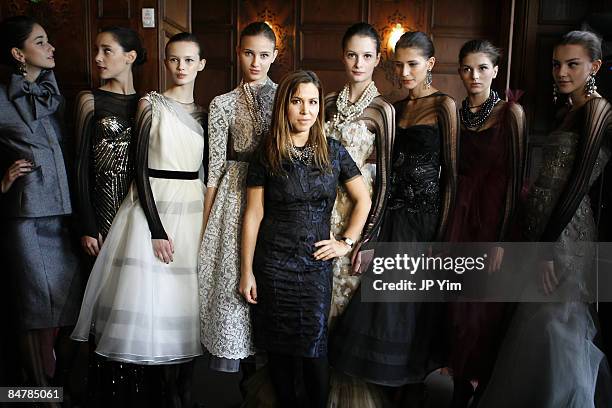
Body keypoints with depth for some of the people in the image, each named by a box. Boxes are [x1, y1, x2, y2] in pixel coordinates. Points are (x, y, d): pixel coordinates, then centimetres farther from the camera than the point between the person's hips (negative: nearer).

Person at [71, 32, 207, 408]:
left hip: (193, 208, 4)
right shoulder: (151, 104, -1)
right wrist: (156, 229, -14)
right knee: (155, 296, -2)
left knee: (190, 298, 5)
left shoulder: (205, 112, 11)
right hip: (155, 206, -3)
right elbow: (141, 168, -7)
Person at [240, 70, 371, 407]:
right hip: (273, 265, -1)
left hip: (317, 265, 1)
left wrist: (346, 242, 2)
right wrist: (246, 271, -3)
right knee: (280, 345, 8)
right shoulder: (266, 155, 0)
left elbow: (363, 200, 11)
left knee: (314, 347, 2)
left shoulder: (333, 152, 4)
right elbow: (253, 215, -1)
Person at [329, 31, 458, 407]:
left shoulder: (444, 105, -5)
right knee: (387, 300, 8)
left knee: (415, 305, 5)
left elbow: (451, 168, -8)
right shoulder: (397, 108, 12)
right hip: (393, 214, 5)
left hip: (424, 217, -5)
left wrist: (444, 228, -11)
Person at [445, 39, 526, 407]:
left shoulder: (510, 113, -6)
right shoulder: (456, 113, 7)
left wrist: (503, 239, -14)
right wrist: (444, 226, 3)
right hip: (460, 215, 4)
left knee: (486, 308, 5)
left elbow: (514, 178, -9)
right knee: (460, 305, 9)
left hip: (493, 218, -4)